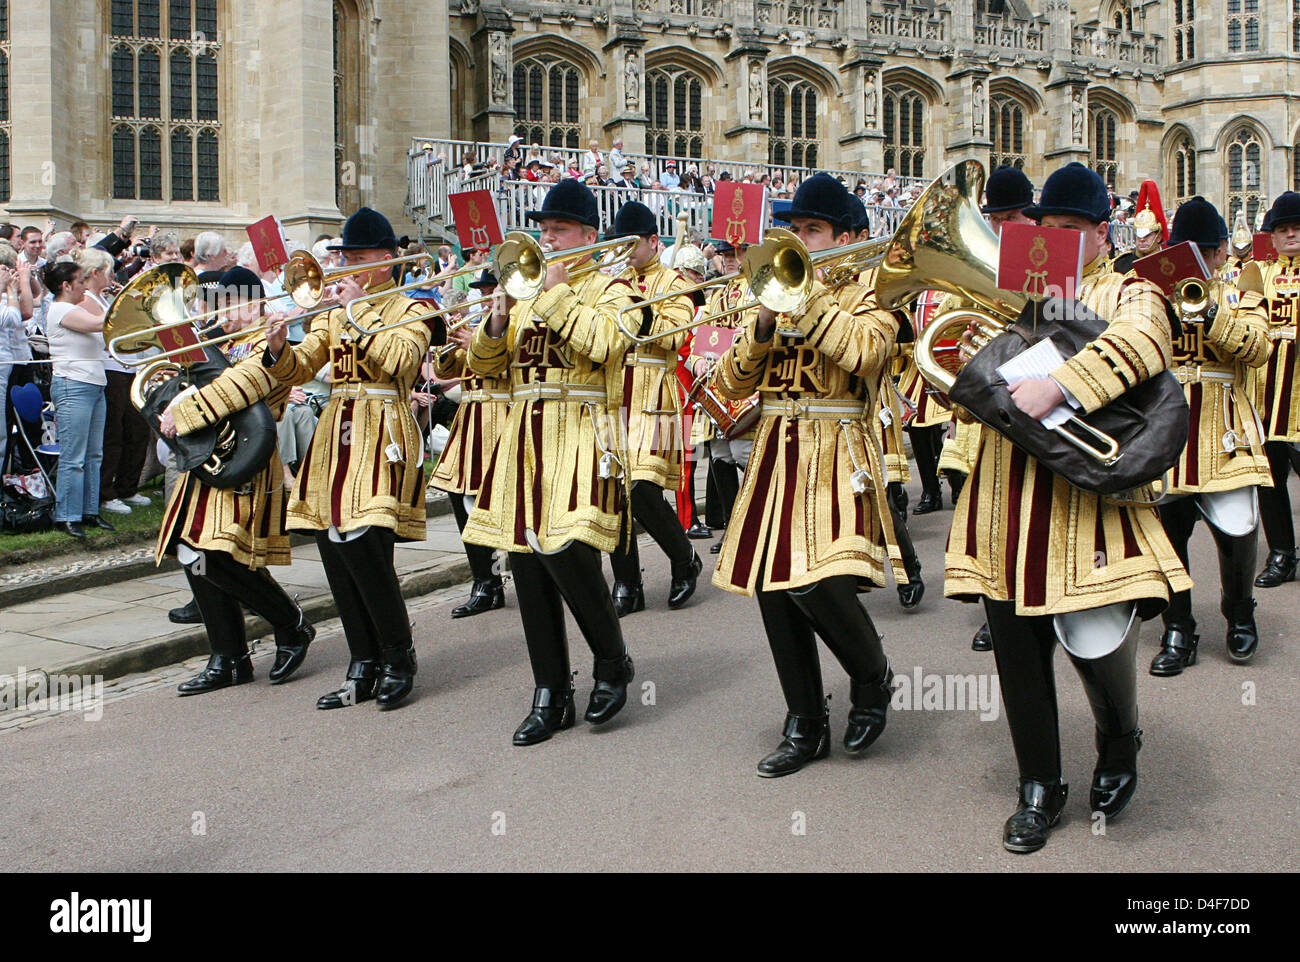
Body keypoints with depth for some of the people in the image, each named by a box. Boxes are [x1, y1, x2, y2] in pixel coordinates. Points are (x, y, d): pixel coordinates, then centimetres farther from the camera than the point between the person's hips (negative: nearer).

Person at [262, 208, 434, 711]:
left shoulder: (411, 310, 4)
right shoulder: (334, 312, 19)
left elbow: (395, 361, -16)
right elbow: (300, 368, 9)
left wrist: (360, 311, -12)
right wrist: (279, 350, -11)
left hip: (382, 436, -6)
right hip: (334, 436, 6)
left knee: (366, 549, -16)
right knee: (336, 556, 3)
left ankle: (399, 659, 2)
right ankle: (363, 669, 13)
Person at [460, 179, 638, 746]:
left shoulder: (609, 289, 3)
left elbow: (602, 344, -19)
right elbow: (482, 364, 15)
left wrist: (557, 292, -12)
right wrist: (499, 321, -3)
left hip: (580, 438, -6)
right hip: (523, 438, 6)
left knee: (566, 551, -19)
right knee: (527, 563, 3)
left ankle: (612, 663, 6)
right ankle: (551, 695, 12)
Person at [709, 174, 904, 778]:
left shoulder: (868, 299, 3)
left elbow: (864, 352, -22)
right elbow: (730, 384, 8)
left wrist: (805, 295, -18)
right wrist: (763, 324, -7)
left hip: (834, 454, -5)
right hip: (776, 453, 6)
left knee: (817, 582, -20)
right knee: (774, 589, 3)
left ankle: (873, 678, 10)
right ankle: (805, 727, 16)